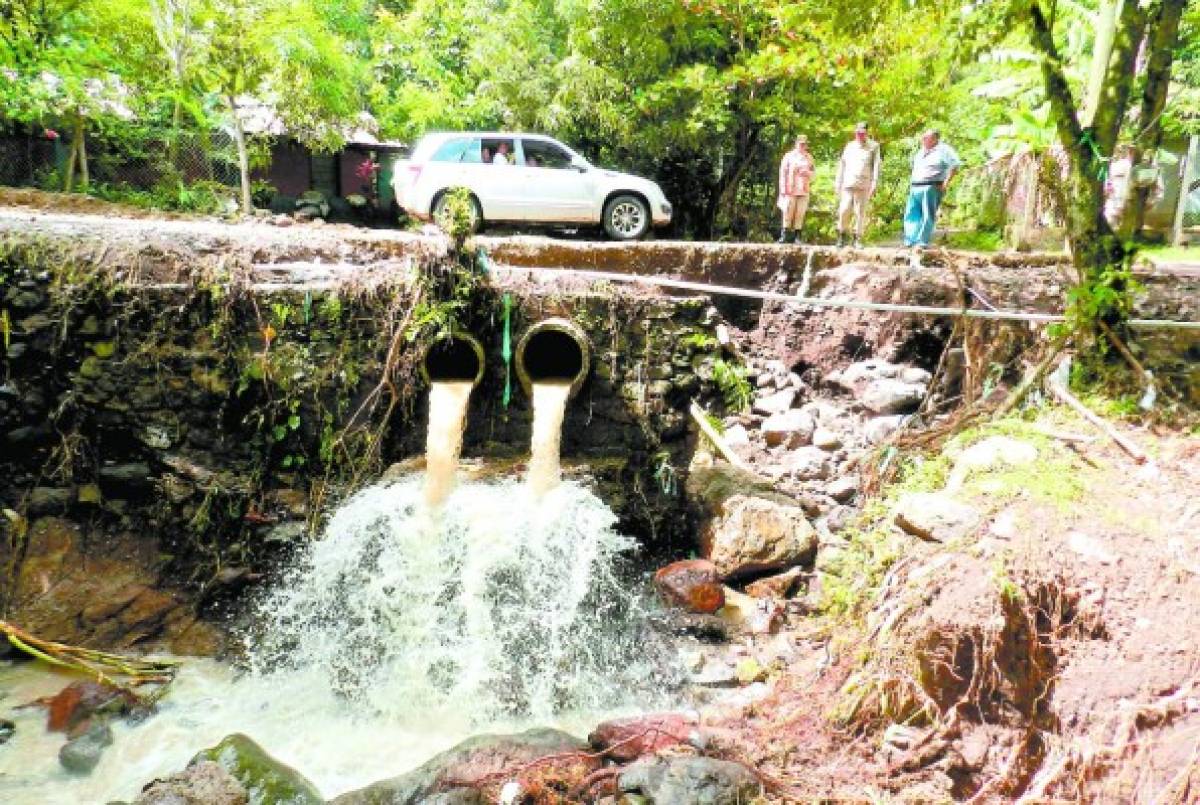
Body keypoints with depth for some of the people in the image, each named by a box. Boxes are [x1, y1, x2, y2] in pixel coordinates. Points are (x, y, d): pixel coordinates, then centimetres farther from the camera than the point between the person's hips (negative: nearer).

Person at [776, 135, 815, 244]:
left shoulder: (809, 158, 15)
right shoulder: (789, 156, 6)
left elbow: (812, 174, 18)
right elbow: (783, 173, 1)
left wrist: (807, 173, -6)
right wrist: (783, 189, -8)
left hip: (803, 190, 3)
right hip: (790, 190, -3)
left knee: (800, 214, -1)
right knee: (788, 212, -6)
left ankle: (797, 236, 1)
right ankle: (785, 235, -3)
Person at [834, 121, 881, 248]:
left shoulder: (873, 146, 8)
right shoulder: (849, 146, 18)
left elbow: (876, 166, 2)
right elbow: (842, 164, 19)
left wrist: (874, 184, -8)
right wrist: (838, 183, 12)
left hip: (863, 185, -2)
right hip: (847, 184, 2)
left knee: (860, 213, -3)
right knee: (844, 211, -7)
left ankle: (857, 238, 3)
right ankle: (842, 236, 6)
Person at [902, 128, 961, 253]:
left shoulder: (943, 150, -2)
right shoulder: (921, 152, 21)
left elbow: (955, 165, -8)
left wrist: (946, 182, -13)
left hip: (932, 188, -8)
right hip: (915, 188, 8)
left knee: (927, 217, -7)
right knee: (911, 214, 3)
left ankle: (922, 243, -6)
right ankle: (911, 242, 8)